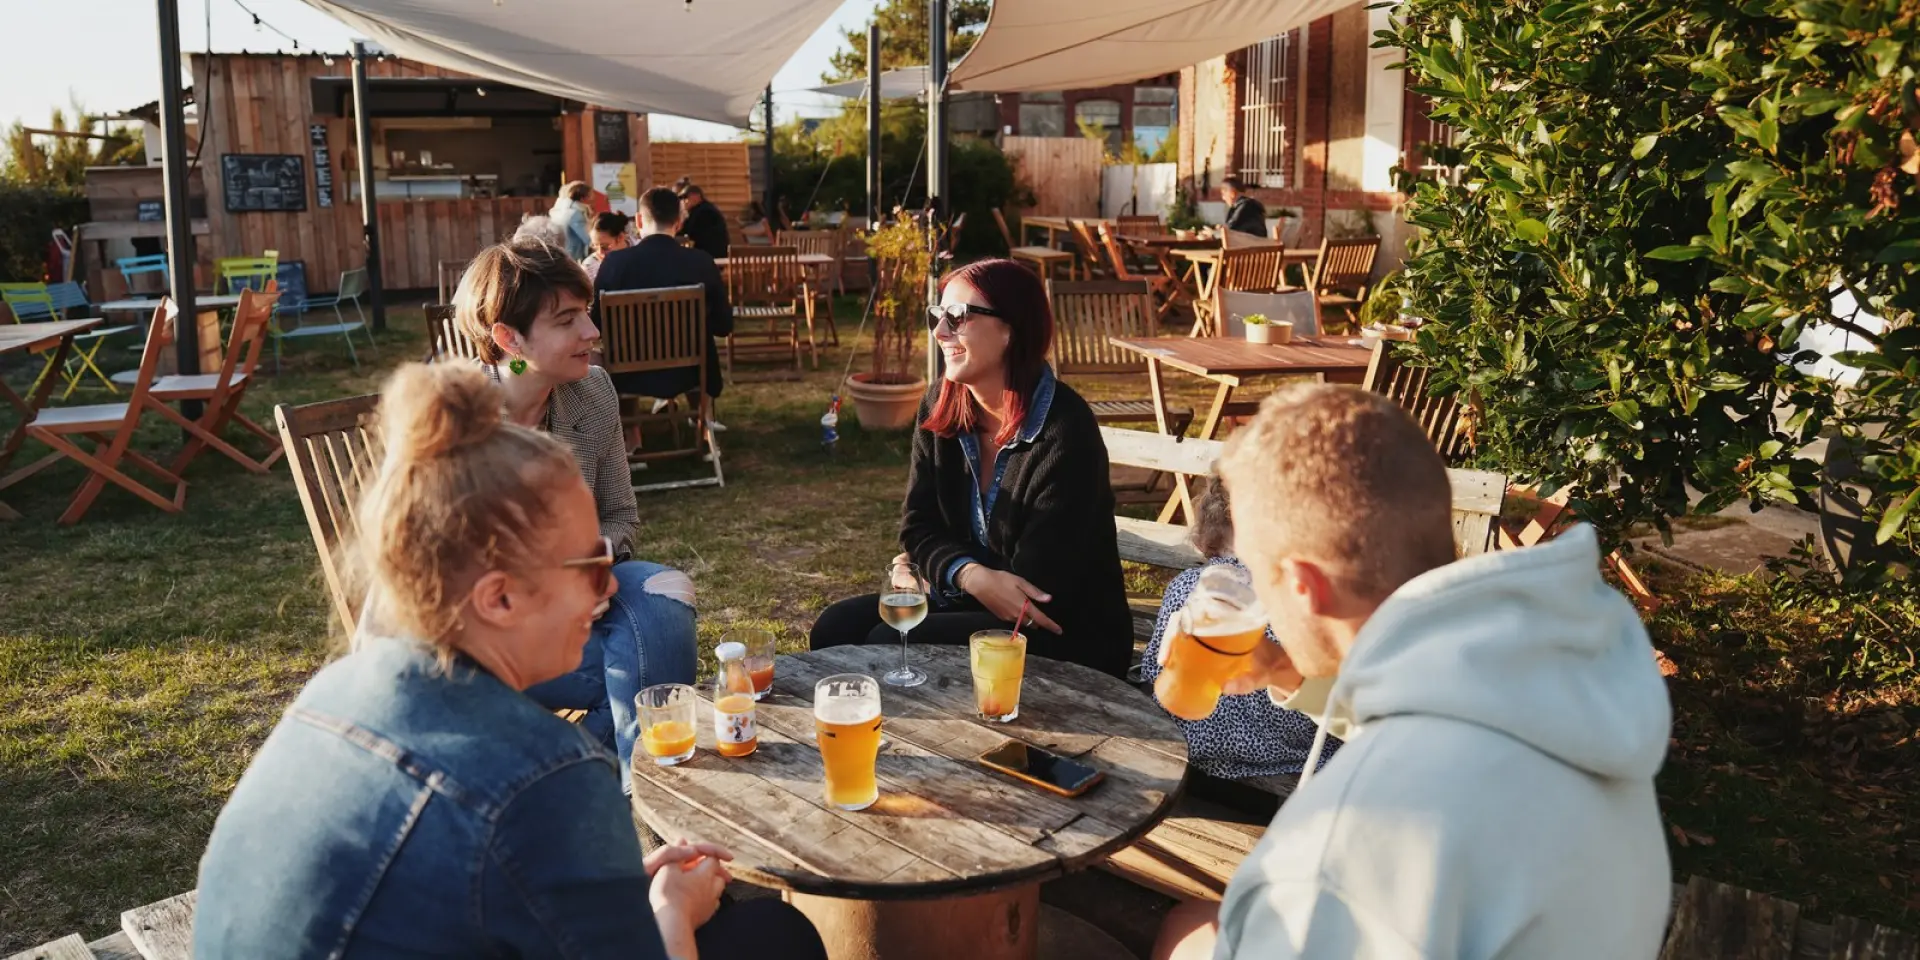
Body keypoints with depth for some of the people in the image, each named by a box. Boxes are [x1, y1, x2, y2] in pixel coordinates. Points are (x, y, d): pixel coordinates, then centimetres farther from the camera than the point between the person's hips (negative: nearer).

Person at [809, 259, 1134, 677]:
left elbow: (1037, 589, -22)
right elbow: (919, 525, 0)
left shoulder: (1065, 433, -22)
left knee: (891, 643, -23)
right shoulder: (939, 408, 1)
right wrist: (972, 575, -21)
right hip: (968, 602, 7)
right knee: (836, 627, -11)